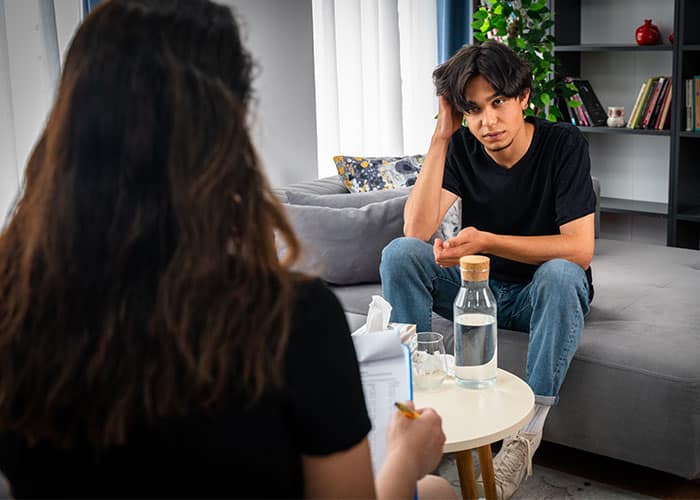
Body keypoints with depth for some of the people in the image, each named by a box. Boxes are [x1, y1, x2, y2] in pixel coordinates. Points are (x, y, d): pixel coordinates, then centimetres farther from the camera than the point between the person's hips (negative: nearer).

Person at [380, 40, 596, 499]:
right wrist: (441, 137, -21)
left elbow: (580, 250, -25)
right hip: (479, 287, 3)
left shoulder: (563, 144, -17)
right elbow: (416, 230, -19)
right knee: (400, 253, -20)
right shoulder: (462, 147, -7)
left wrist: (486, 242, -34)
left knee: (560, 274, -37)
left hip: (542, 293, -3)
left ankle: (529, 431, -29)